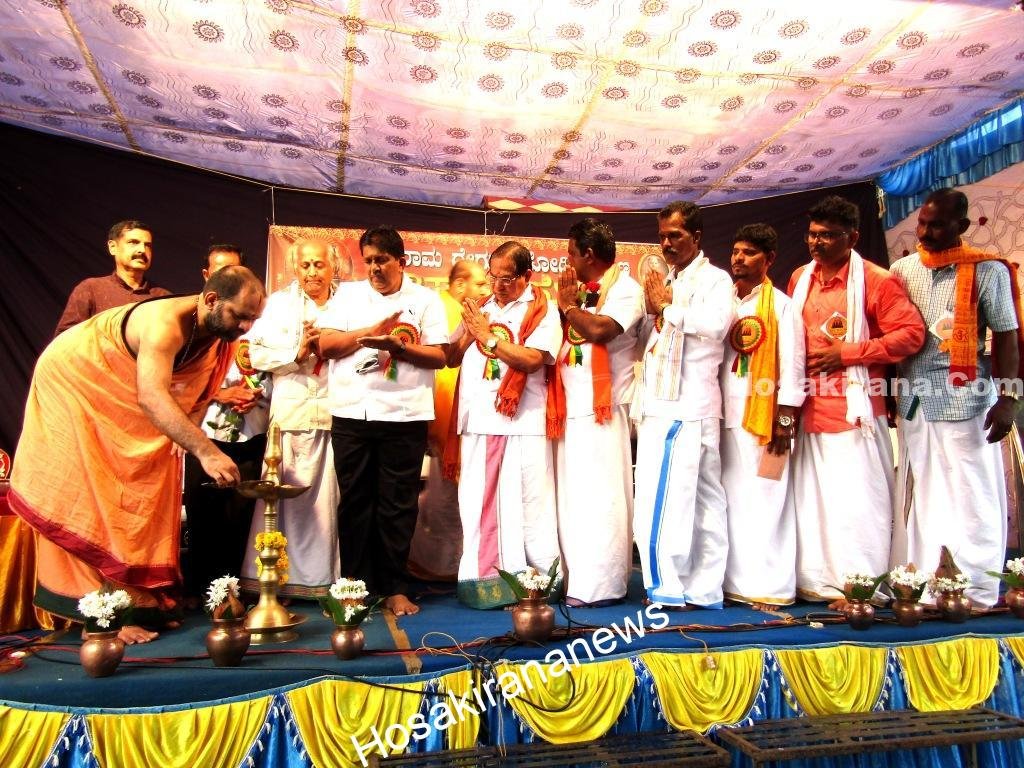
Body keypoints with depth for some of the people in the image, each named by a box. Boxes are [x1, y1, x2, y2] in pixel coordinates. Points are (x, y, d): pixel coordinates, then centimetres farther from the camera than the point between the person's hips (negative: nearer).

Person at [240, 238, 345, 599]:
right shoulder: (278, 303, 12)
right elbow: (257, 353, 1)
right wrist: (297, 353, -10)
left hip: (335, 416, 0)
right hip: (289, 415, 0)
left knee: (328, 498, 0)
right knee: (285, 496, 1)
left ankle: (324, 578, 8)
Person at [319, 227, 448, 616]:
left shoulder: (426, 299, 7)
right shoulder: (347, 294, 13)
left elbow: (439, 355, -1)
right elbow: (326, 345, 2)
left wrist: (398, 347, -15)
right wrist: (373, 330, -7)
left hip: (404, 416, -2)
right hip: (351, 414, 2)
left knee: (398, 505, 3)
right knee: (355, 502, 7)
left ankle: (395, 588, 13)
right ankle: (356, 585, 17)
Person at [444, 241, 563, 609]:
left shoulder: (543, 310, 1)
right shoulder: (479, 308, 17)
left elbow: (533, 358, -15)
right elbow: (450, 358, 16)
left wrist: (487, 335, -9)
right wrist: (468, 334, -3)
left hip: (524, 422, -5)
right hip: (478, 420, 5)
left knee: (530, 503, 0)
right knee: (477, 502, 7)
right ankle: (481, 577, 17)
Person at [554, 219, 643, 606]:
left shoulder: (625, 288, -4)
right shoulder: (580, 290, 19)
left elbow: (600, 330, -21)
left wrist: (568, 306, -7)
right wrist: (564, 303, 5)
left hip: (602, 408, -8)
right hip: (571, 408, 8)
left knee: (599, 496, -6)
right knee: (572, 496, 10)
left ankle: (599, 585, 0)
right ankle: (576, 579, 19)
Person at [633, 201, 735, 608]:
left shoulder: (715, 279, -1)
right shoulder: (663, 283, 21)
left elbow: (716, 323, -22)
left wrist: (667, 307, -10)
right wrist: (653, 311, 9)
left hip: (690, 407, -7)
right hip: (658, 407, 7)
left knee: (666, 501, -8)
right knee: (703, 501, 10)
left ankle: (669, 589, 3)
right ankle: (701, 589, 15)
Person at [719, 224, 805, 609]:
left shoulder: (781, 305, -1)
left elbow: (791, 366, -6)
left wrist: (784, 422, -11)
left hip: (763, 416, -5)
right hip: (726, 417, 5)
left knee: (766, 501, -2)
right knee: (732, 500, 8)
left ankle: (771, 587, 6)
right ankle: (736, 581, 17)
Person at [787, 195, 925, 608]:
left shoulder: (875, 280, -6)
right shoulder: (800, 278, 12)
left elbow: (912, 333, -11)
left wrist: (847, 353, -15)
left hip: (855, 407, -6)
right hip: (811, 407, 6)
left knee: (858, 497, -2)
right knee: (812, 494, 10)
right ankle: (817, 581, 21)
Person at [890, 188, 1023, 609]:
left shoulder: (987, 270, 0)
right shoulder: (901, 270, 10)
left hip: (965, 399, -4)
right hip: (914, 400, 4)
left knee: (970, 497, 1)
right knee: (917, 496, 9)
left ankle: (977, 594, 13)